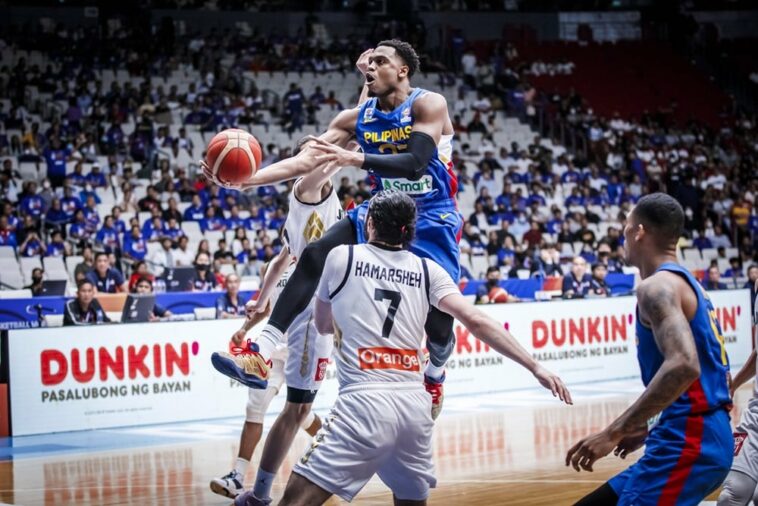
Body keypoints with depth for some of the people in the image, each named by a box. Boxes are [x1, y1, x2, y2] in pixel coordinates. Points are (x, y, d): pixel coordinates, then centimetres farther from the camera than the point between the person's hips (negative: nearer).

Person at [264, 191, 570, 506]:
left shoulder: (341, 256, 6)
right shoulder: (428, 270, 12)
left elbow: (323, 324, 21)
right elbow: (476, 322, 1)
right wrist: (535, 367, 1)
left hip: (365, 400, -5)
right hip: (416, 404, 5)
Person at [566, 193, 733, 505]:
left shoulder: (657, 286, -11)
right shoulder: (686, 283, 20)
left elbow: (683, 366, -27)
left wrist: (614, 432, -27)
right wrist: (648, 429, 29)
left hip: (688, 442, -10)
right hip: (697, 436, 10)